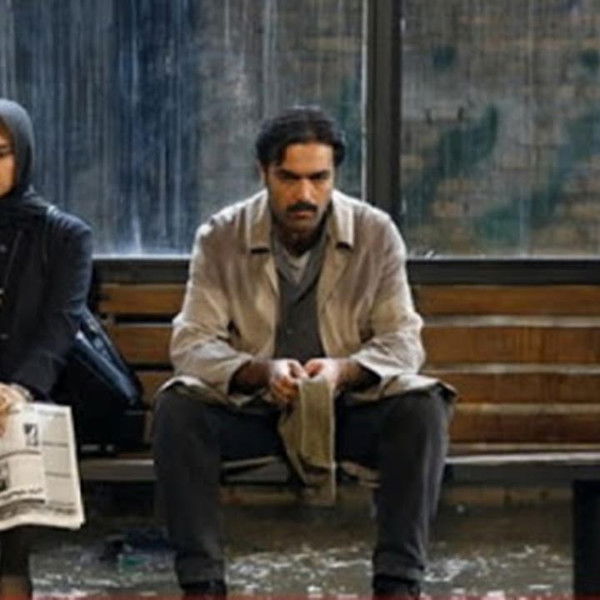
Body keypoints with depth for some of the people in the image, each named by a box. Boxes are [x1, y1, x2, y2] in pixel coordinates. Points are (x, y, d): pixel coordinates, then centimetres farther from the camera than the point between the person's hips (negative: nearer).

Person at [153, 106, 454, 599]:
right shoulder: (220, 238, -5)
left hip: (350, 406, 0)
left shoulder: (376, 233, -4)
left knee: (423, 406, -29)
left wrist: (343, 369, -29)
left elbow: (403, 340, -6)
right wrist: (262, 371, -32)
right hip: (250, 408, 0)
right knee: (177, 406, -29)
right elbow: (192, 343, -11)